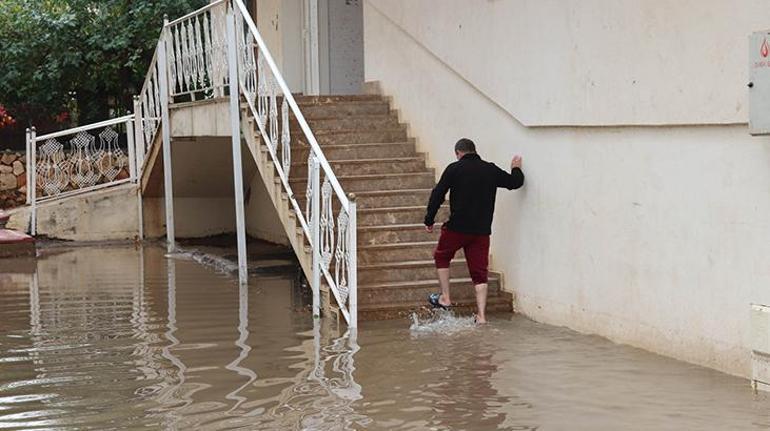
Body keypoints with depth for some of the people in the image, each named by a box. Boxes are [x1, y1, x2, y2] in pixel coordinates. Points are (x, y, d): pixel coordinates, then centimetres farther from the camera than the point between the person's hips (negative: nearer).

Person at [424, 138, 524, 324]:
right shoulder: (491, 170, 5)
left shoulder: (454, 169, -5)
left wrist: (429, 220, 3)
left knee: (442, 256, 22)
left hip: (457, 227, -3)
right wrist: (516, 169, 37)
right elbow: (515, 182, 15)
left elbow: (438, 194, -6)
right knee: (480, 272, 7)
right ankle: (481, 315, 0)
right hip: (482, 230, 3)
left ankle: (445, 298, 19)